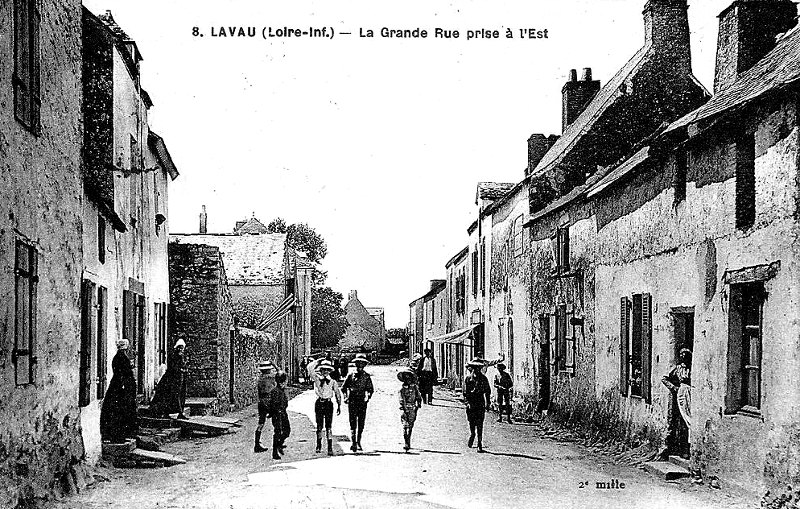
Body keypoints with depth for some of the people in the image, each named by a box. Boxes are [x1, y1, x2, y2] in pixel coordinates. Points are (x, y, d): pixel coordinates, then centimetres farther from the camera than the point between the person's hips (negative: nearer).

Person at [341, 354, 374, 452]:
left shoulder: (366, 376, 7)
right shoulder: (351, 375, 6)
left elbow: (370, 389, 3)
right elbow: (344, 387, 13)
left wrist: (368, 396, -15)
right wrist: (346, 397, -1)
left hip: (362, 402, 1)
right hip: (352, 402, -1)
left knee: (361, 424, 6)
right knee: (353, 423, -10)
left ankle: (358, 443, 17)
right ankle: (353, 442, -17)